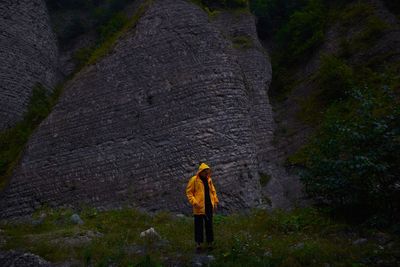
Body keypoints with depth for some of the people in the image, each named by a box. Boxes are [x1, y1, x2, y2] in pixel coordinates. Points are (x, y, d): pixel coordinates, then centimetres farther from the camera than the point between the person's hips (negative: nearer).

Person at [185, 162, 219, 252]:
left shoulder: (209, 180, 10)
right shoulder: (194, 180, -6)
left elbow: (213, 191, 16)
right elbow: (189, 192, -7)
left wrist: (215, 202, 7)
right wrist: (194, 202, -17)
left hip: (209, 207, 5)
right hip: (199, 207, -4)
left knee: (209, 225, 10)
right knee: (198, 225, 4)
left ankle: (209, 242, 20)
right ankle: (198, 243, 16)